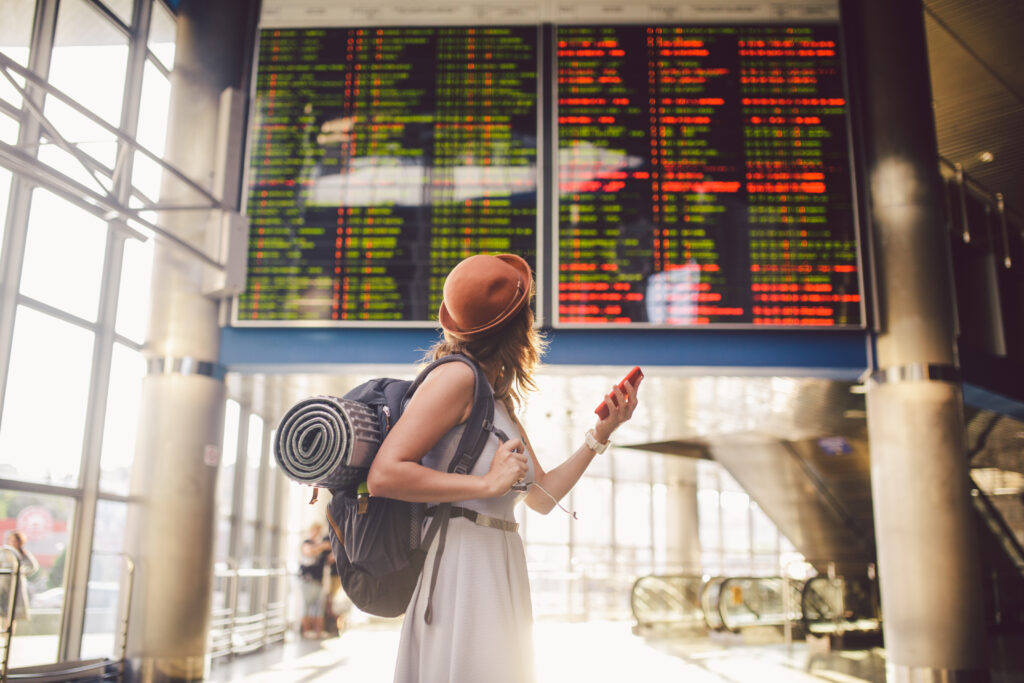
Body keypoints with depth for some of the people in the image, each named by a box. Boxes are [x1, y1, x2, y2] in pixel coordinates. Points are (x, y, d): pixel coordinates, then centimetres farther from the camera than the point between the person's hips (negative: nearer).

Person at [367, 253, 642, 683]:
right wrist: (488, 484, -18)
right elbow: (383, 476, -20)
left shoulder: (499, 398, 15)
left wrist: (601, 433, 13)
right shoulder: (457, 376, -11)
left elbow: (543, 497, 19)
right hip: (461, 564, -9)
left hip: (498, 572, 9)